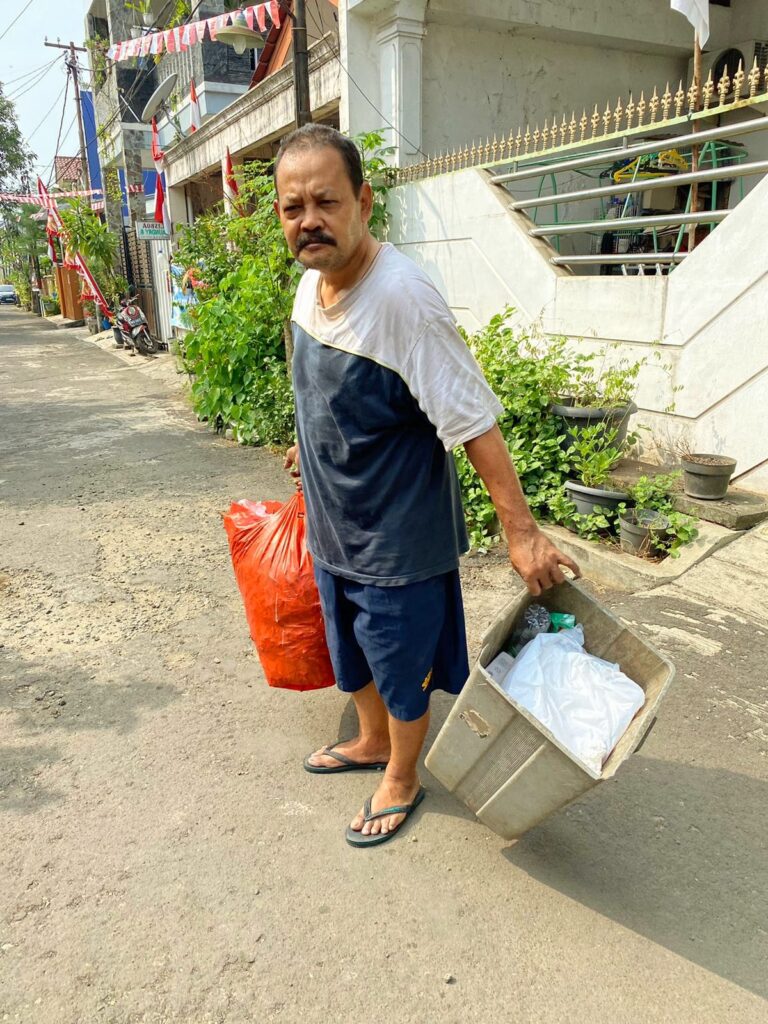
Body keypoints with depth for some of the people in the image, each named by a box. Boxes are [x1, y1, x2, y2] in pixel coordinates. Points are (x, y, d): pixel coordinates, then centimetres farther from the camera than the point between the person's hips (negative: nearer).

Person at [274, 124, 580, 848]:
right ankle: (372, 741, 53)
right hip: (333, 526, 8)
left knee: (401, 665, 14)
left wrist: (521, 531, -25)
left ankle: (401, 780, 40)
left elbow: (474, 422, -26)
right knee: (353, 651, 26)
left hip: (397, 536, -8)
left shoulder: (402, 298, -27)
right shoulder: (310, 281, -1)